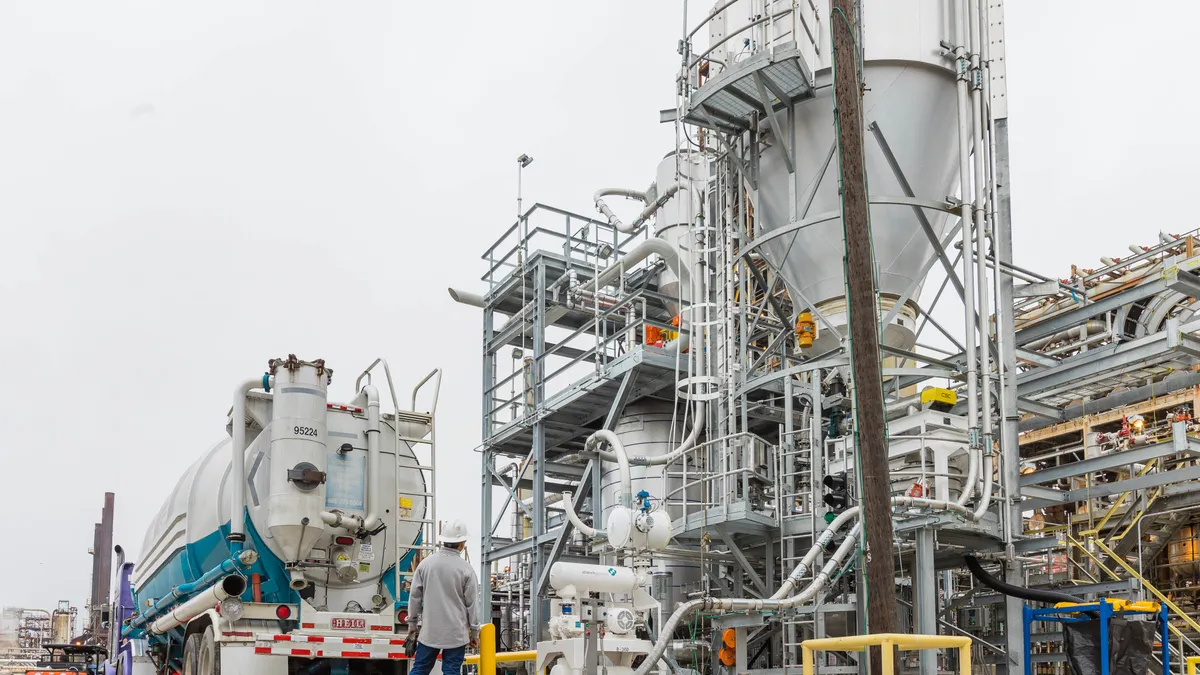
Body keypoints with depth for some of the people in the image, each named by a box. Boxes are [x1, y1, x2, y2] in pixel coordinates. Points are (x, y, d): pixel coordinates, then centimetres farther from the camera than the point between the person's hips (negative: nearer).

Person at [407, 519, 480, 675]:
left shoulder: (425, 564, 0)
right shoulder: (465, 569, -9)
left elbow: (415, 597, 5)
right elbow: (472, 603, -4)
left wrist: (413, 624, 18)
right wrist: (474, 632, 7)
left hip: (429, 631, 3)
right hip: (456, 633, -3)